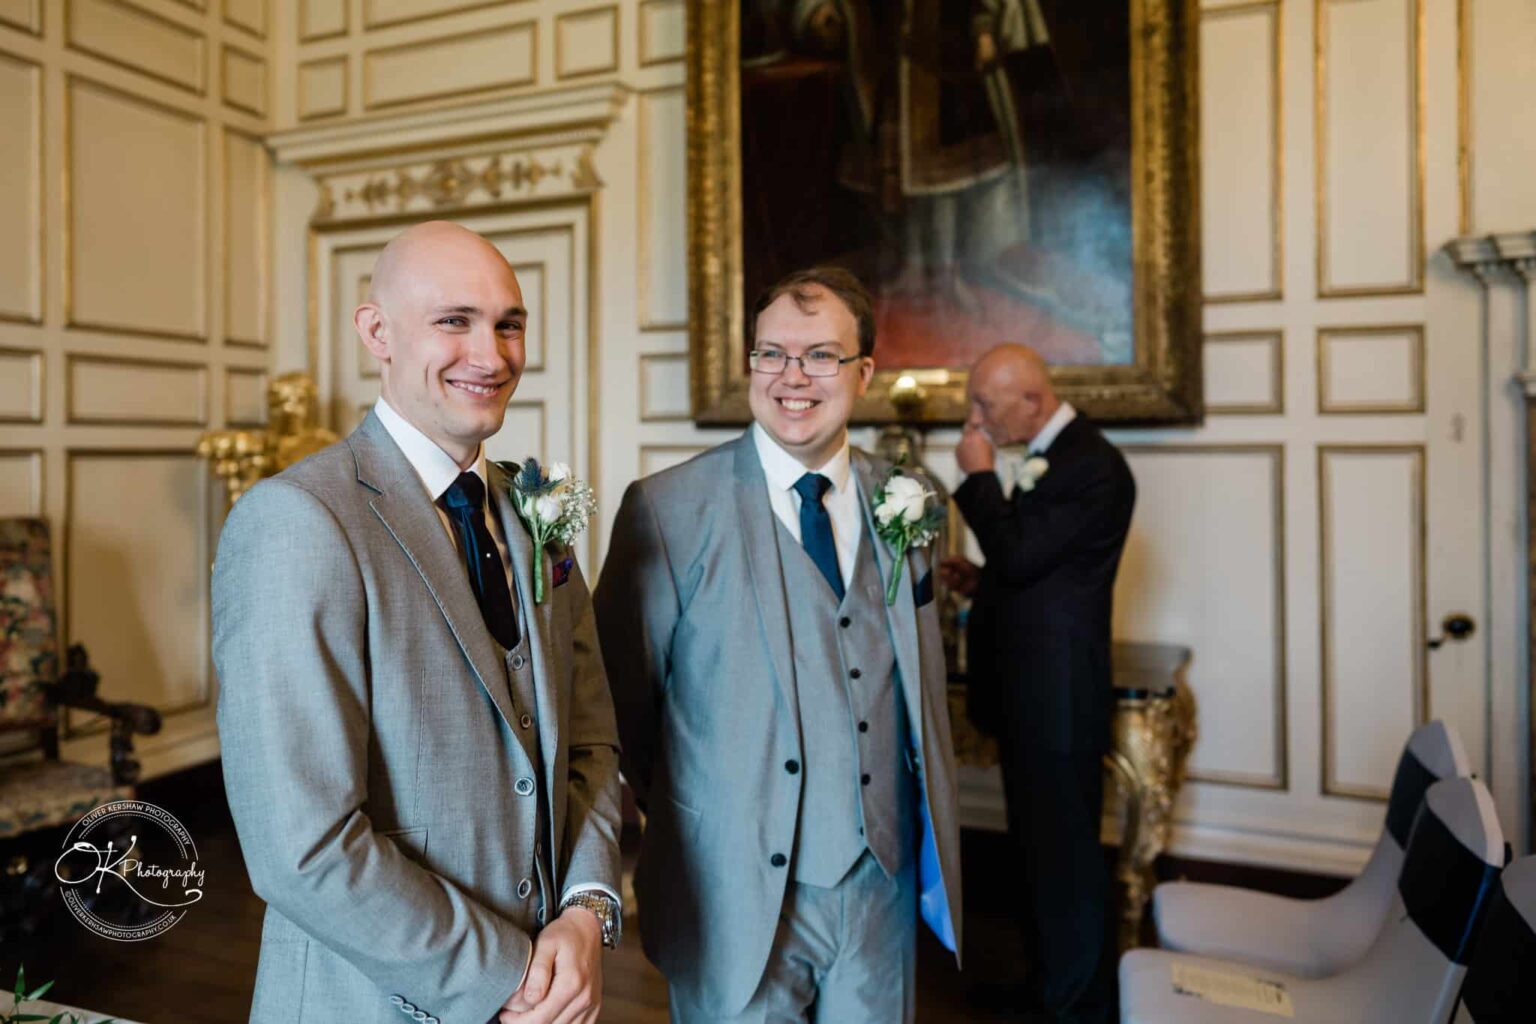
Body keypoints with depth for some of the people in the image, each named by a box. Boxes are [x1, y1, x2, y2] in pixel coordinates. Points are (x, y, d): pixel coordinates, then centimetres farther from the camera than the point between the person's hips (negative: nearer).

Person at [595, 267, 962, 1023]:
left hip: (882, 885, 4)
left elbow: (923, 686, 9)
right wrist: (678, 822, 2)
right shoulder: (668, 507, -11)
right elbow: (621, 697, -5)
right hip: (738, 896, -3)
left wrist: (932, 847, 7)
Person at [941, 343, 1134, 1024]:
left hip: (1057, 695, -9)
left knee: (1065, 850, 5)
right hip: (1025, 688, 10)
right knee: (1036, 844, 20)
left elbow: (1020, 557, -25)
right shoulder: (1043, 458, 12)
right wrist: (981, 581, 4)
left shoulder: (1092, 466, -18)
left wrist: (980, 476, -15)